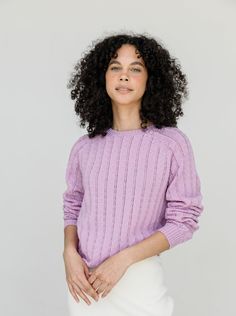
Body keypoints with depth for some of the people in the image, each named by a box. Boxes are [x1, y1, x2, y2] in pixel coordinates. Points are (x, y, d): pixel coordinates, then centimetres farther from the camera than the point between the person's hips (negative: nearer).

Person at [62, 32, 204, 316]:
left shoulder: (172, 143, -8)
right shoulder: (84, 147, 1)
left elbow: (183, 220, -8)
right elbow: (72, 207, 11)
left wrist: (123, 259, -15)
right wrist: (70, 253, -7)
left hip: (139, 281, -3)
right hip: (85, 283, 3)